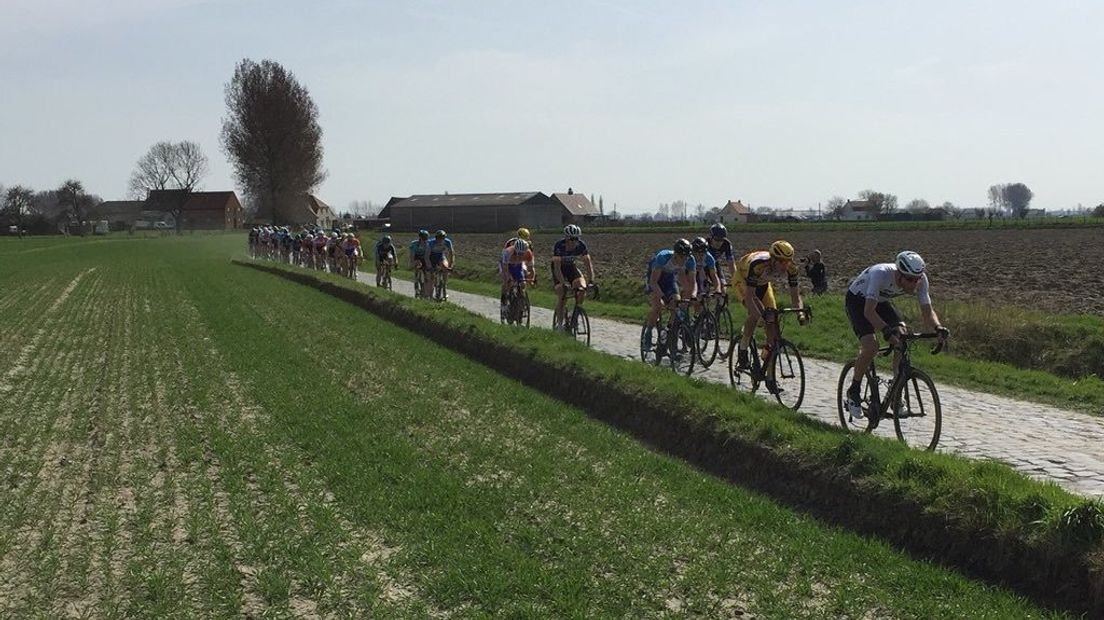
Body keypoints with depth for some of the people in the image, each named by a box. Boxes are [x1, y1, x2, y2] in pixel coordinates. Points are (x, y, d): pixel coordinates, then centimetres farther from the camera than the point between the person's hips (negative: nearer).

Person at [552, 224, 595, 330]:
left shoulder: (581, 245, -23)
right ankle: (559, 324, -8)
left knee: (582, 286, -22)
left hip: (571, 267, 3)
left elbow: (588, 263, -24)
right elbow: (557, 267, -36)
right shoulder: (559, 246, -32)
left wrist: (591, 281, -36)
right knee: (561, 295, -19)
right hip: (559, 268, -3)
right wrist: (563, 283, -47)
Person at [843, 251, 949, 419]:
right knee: (871, 346, -25)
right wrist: (887, 331, -59)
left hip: (881, 301, 6)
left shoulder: (920, 280, -24)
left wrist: (938, 327, -39)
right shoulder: (881, 273, -40)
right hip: (857, 300, -6)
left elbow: (927, 311, -18)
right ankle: (853, 393, -3)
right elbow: (869, 311, -45)